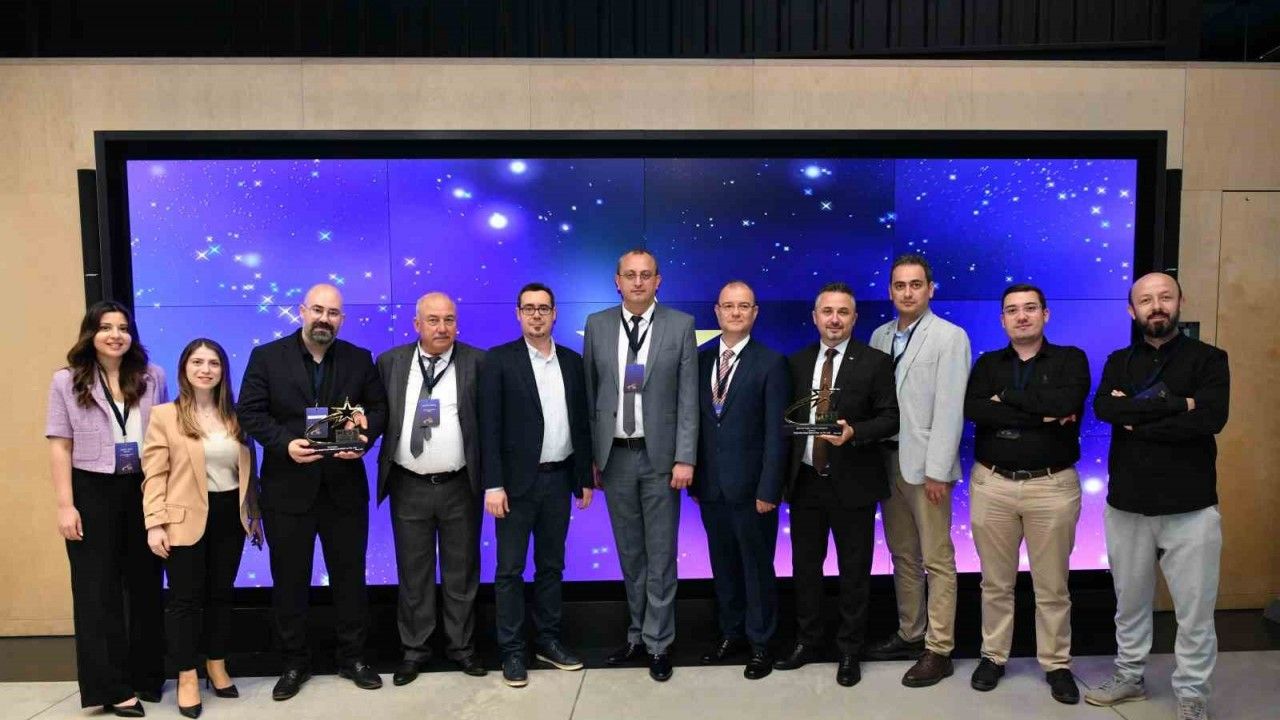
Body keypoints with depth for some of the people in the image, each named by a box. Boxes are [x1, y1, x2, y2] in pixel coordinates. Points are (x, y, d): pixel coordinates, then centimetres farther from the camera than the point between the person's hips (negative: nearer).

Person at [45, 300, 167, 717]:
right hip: (93, 492, -2)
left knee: (145, 584, 10)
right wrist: (65, 506, -8)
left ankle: (147, 676, 24)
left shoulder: (152, 377, 3)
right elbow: (60, 446, -2)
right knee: (98, 589, 6)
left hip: (144, 490, 2)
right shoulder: (67, 381, -1)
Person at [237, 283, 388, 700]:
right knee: (289, 580, 9)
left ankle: (353, 658, 25)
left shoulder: (360, 359, 4)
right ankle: (294, 663, 25)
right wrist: (285, 444, -19)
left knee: (350, 576, 10)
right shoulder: (267, 356, -1)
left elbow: (380, 407, 6)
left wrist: (365, 436, -14)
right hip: (288, 487, -1)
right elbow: (248, 411, -5)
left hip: (345, 487, 1)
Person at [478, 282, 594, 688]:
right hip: (517, 481, -4)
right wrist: (493, 484, -14)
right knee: (510, 569, 3)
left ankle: (548, 640, 26)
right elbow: (490, 427, -9)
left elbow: (581, 423, 10)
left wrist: (585, 478, 9)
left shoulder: (572, 361, 8)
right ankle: (511, 650, 14)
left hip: (559, 479, 4)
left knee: (552, 565, 14)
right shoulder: (499, 360, -4)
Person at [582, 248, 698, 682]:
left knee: (660, 556, 5)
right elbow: (589, 393, 6)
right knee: (630, 555, 14)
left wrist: (685, 458, -10)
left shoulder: (680, 325, -3)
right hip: (614, 456, 3)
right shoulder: (597, 325, 3)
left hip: (659, 455, -2)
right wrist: (590, 455, 3)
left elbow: (688, 398, -4)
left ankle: (658, 644, 18)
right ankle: (637, 635, 29)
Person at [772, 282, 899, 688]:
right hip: (805, 481, 4)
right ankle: (807, 640, 31)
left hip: (852, 484, -3)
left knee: (854, 571, 8)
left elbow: (891, 418, -7)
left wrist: (854, 432, -25)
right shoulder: (797, 362, 8)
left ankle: (850, 650, 24)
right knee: (805, 566, 14)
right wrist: (786, 467, 0)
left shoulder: (875, 362, -4)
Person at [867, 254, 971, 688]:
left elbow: (949, 409, -12)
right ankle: (909, 635, 26)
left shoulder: (950, 337, -6)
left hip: (924, 463, -6)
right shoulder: (880, 336, 11)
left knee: (936, 561, 1)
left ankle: (939, 650, 10)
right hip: (888, 458, 6)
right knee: (902, 556, 15)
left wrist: (937, 471, -16)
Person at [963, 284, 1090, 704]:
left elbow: (1066, 403, -19)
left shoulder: (1071, 360, 2)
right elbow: (973, 409, -12)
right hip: (992, 484, 2)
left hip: (1053, 485, -1)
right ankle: (993, 656, 25)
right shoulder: (987, 364, 7)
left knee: (1052, 585, 8)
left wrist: (1007, 396, -10)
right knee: (996, 582, 11)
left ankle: (1057, 664, 24)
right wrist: (1042, 415, -16)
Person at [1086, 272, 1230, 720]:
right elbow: (1104, 408, -12)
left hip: (1190, 507, -2)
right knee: (1129, 602, 15)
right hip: (1127, 505, 3)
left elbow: (1211, 418, -18)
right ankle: (1129, 678, 31)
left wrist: (1137, 420, -12)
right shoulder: (1119, 361, 8)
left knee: (1195, 611, 6)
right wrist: (1174, 404, -17)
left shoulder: (1208, 359, 0)